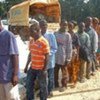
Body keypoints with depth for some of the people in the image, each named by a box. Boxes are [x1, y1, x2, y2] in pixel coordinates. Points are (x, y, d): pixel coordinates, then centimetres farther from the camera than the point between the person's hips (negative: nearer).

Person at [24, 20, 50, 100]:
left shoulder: (44, 42, -17)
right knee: (29, 85, 15)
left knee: (42, 87, 9)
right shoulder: (31, 41, 4)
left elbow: (46, 57, -15)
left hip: (41, 69, -7)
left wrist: (44, 69, -15)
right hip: (32, 68, 7)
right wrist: (27, 66, 13)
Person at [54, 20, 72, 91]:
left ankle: (64, 85, 25)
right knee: (55, 72, 14)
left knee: (64, 72, 10)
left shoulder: (67, 35, -7)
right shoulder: (55, 33, 2)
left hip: (63, 57, -3)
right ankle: (56, 84, 32)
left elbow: (69, 47, -7)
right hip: (55, 57, 4)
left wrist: (68, 58, -10)